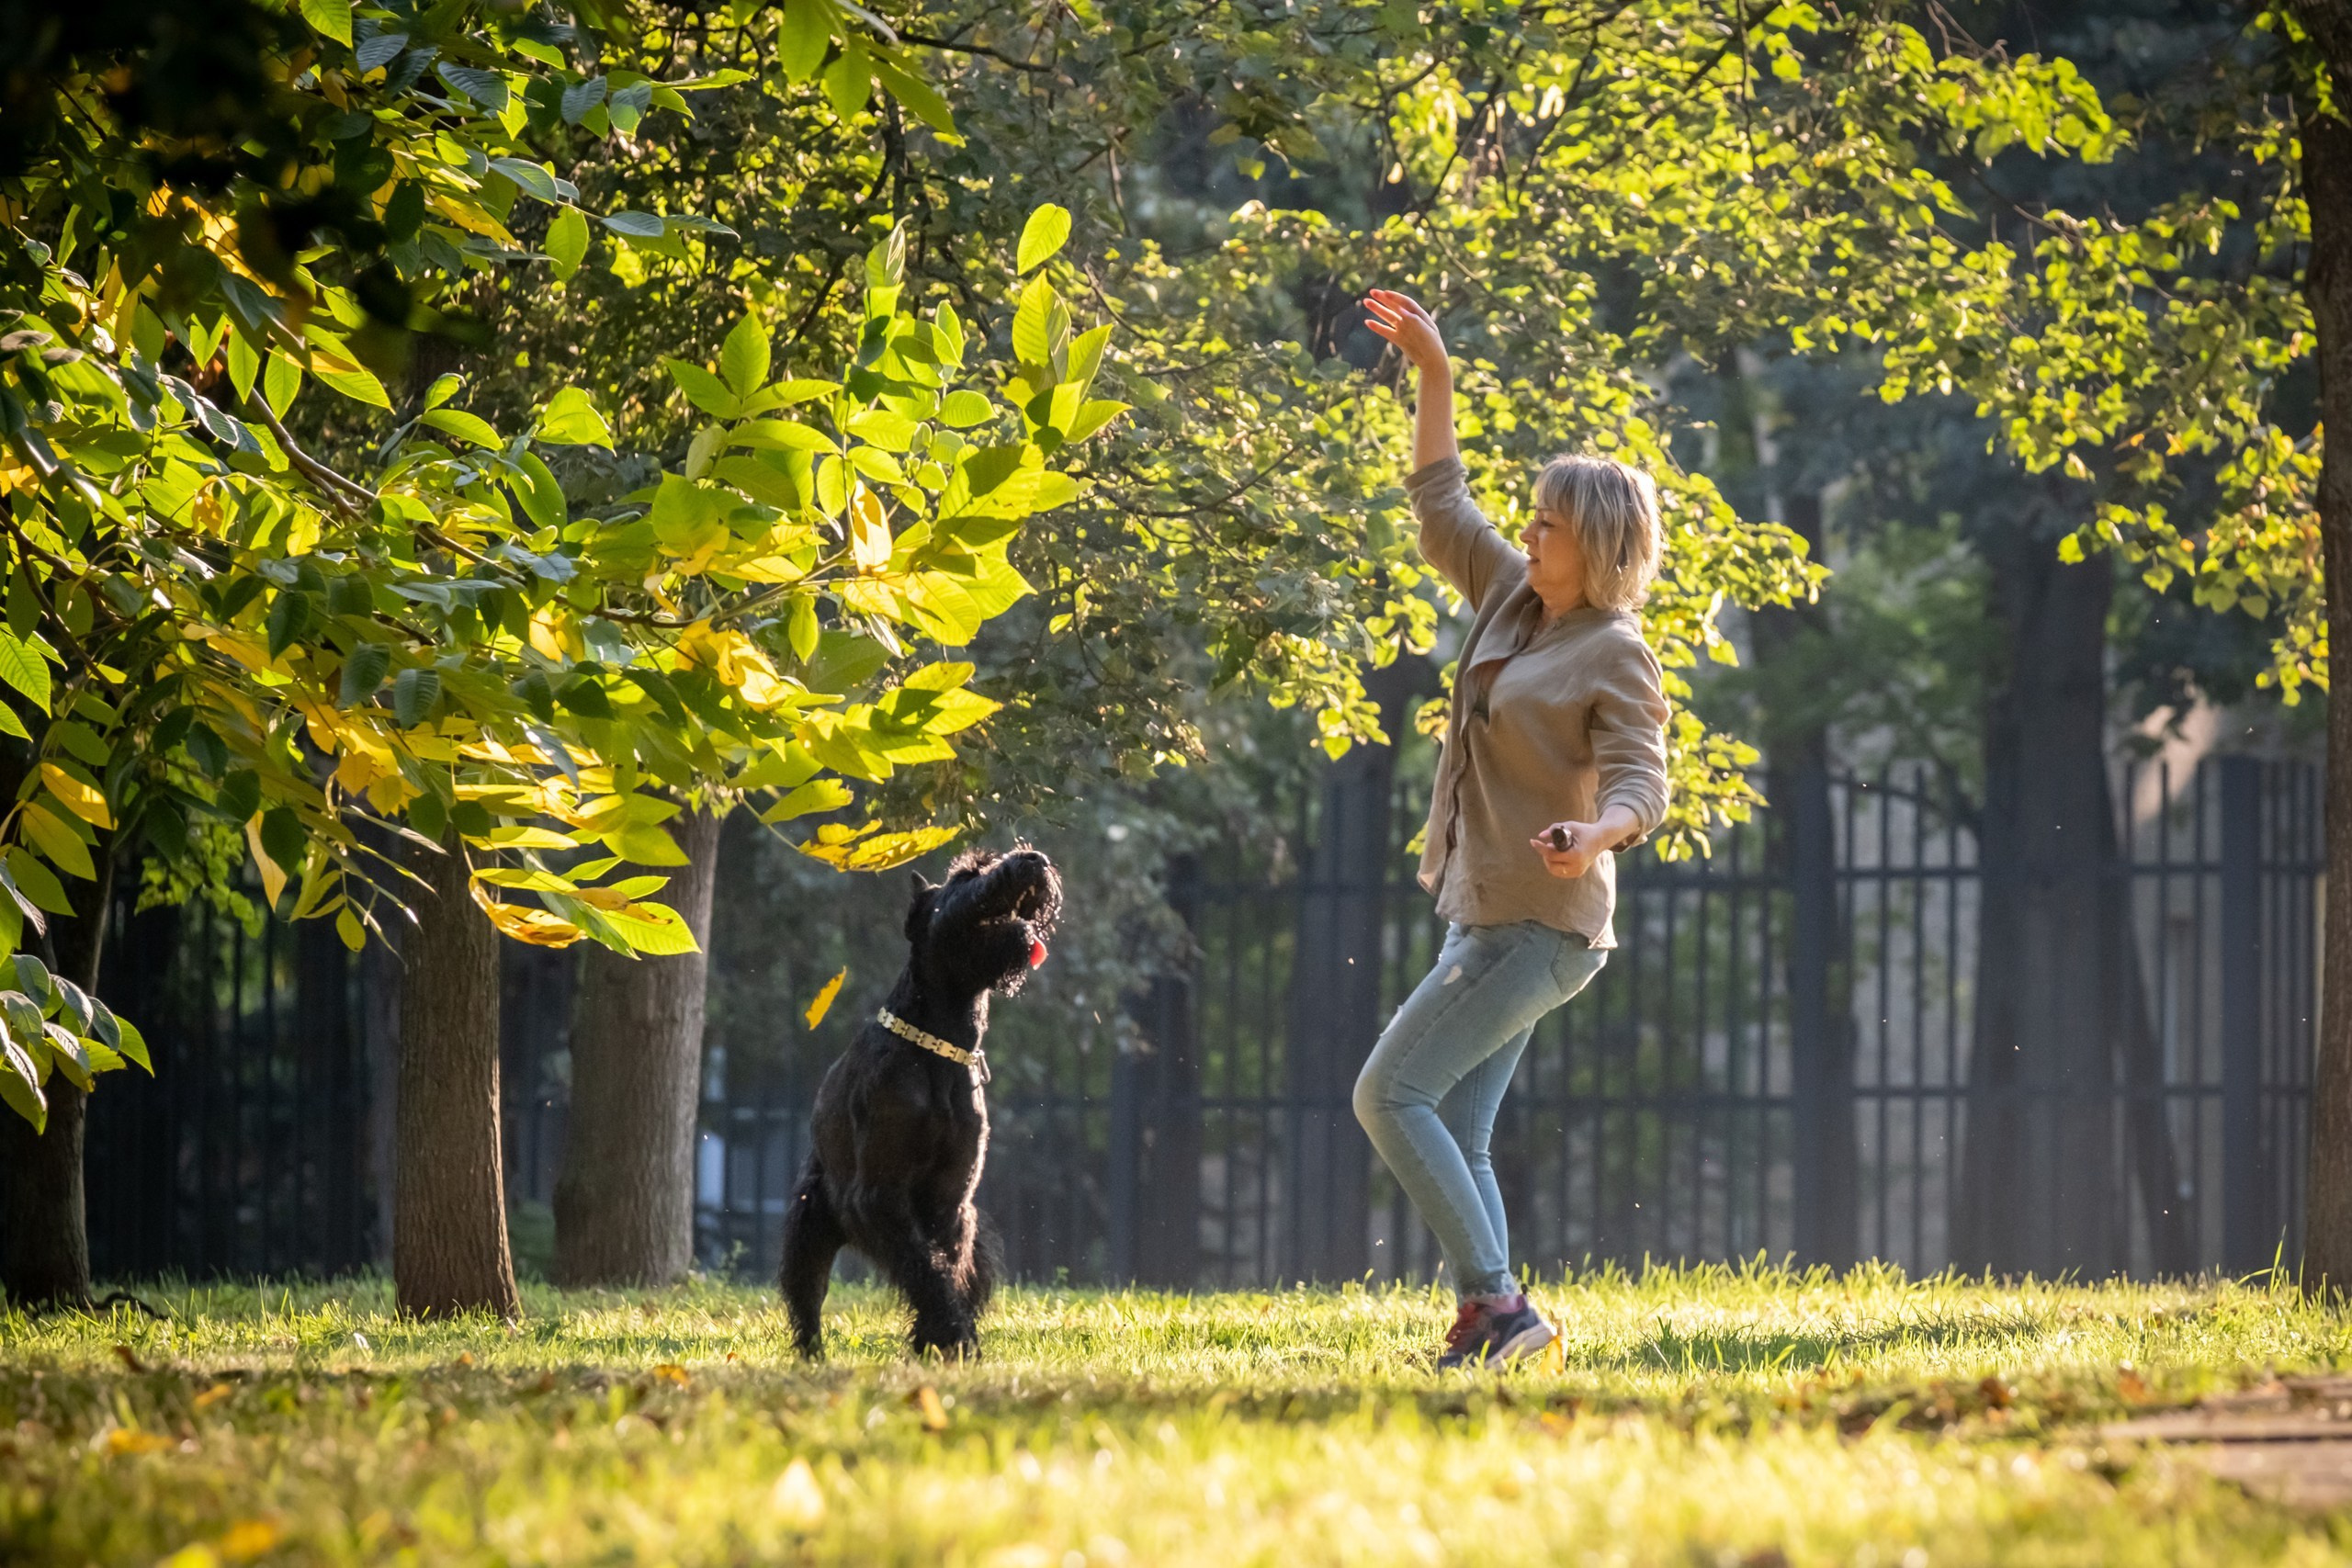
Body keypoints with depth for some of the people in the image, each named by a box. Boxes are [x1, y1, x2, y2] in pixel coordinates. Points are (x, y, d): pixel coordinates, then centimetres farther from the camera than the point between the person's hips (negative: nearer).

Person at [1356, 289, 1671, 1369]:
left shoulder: (1615, 657, -13)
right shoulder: (1515, 599, 10)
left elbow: (1640, 787, -21)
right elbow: (1439, 504, 20)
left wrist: (1596, 834, -43)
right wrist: (1432, 373, 15)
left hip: (1538, 926, -9)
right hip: (1490, 916, 9)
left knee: (1390, 1092, -15)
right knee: (1457, 1140, 5)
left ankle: (1493, 1300, -17)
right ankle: (1489, 1321, 3)